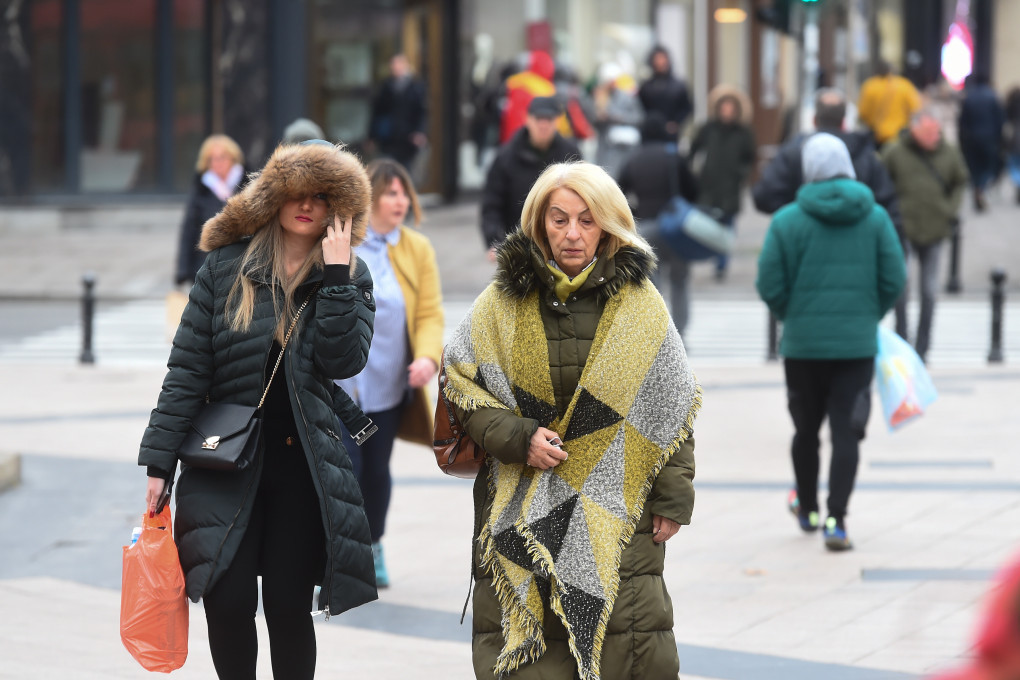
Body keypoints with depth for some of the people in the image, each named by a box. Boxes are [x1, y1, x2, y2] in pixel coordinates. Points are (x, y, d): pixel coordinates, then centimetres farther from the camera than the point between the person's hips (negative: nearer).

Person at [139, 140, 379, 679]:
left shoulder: (350, 279, 5)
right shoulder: (226, 266, 2)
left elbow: (343, 362, -11)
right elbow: (187, 368, 1)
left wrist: (336, 277, -14)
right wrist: (159, 460, -3)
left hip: (303, 465, 0)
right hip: (228, 460, 0)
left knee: (288, 605, 1)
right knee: (228, 602, -6)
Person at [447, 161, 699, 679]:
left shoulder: (640, 305, 4)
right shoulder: (503, 301, 4)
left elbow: (671, 404, 6)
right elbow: (459, 383, 7)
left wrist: (672, 498, 2)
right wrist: (516, 437, -9)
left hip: (615, 509, -1)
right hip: (522, 512, 1)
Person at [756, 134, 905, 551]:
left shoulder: (787, 221, -6)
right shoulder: (875, 218, -2)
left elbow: (770, 286, -5)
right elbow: (894, 280, -2)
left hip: (803, 344, 0)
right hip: (857, 344, 0)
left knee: (806, 428, 16)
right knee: (847, 432, -1)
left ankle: (807, 509, 32)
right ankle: (835, 520, -12)